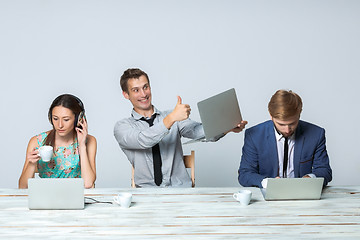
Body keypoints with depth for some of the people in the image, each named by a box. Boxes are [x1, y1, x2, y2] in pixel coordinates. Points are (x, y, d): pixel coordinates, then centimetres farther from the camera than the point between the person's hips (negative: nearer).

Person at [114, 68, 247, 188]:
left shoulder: (171, 116, 14)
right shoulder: (122, 126, 5)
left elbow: (196, 130, -4)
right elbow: (143, 141, -16)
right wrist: (172, 118, -28)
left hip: (180, 188, 1)